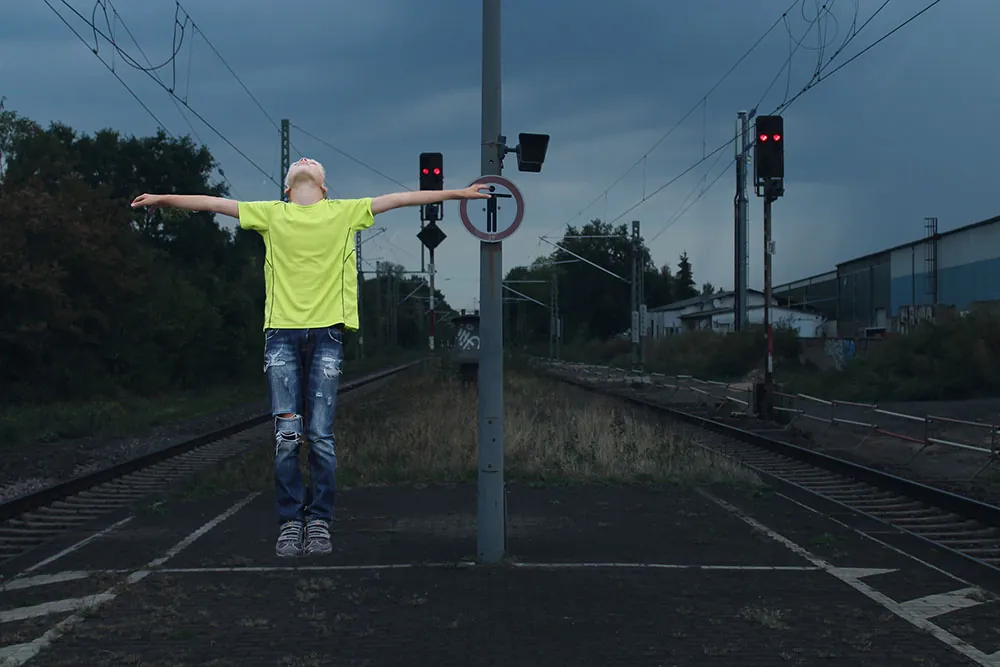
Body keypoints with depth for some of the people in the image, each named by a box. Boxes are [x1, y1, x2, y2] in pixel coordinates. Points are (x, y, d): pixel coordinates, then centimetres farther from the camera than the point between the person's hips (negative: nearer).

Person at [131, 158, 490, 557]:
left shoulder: (346, 212, 13)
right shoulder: (271, 214, 14)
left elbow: (401, 199, 13)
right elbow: (213, 203, 16)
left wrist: (458, 194, 12)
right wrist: (162, 199, 15)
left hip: (327, 332, 0)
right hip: (281, 332, 1)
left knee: (321, 436, -3)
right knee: (286, 436, -4)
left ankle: (319, 522, 6)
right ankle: (290, 522, 4)